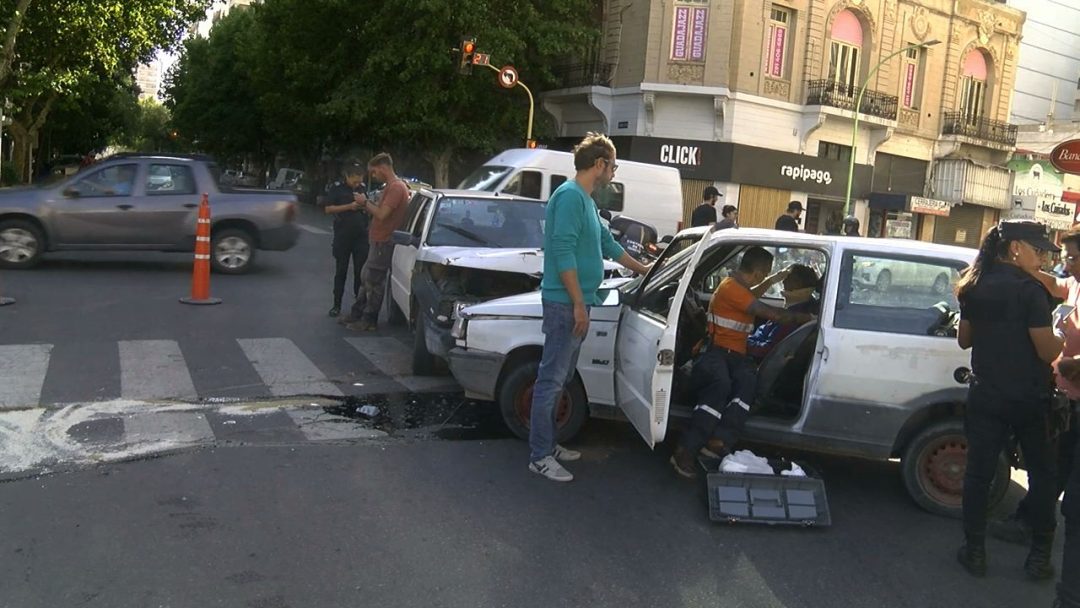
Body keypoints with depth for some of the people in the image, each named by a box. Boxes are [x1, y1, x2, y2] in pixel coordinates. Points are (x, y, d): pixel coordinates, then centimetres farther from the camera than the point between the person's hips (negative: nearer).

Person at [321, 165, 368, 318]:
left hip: (361, 237, 2)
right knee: (341, 272, 4)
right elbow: (328, 209, -8)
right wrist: (349, 206, -16)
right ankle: (337, 305, 9)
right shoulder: (337, 188, -2)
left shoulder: (364, 188, 7)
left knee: (361, 271, 3)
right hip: (342, 236, -2)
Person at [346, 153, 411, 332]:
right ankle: (357, 315, 26)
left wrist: (365, 202, -11)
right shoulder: (391, 186, 16)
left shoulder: (396, 187, -18)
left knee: (374, 282, -3)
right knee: (366, 278, 17)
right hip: (378, 241, 11)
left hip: (384, 242, -11)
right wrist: (369, 204, 6)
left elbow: (382, 214, -25)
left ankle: (369, 321, 6)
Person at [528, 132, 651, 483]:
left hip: (574, 303, 10)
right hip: (566, 303, -10)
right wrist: (579, 303, -21)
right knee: (551, 380, -5)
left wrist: (644, 270, 39)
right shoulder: (570, 195, -14)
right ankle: (539, 456, 2)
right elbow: (563, 252, -21)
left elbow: (608, 244, 29)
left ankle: (548, 444, 25)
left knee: (561, 379, 15)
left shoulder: (586, 201, 17)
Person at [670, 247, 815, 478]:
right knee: (721, 384, -40)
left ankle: (721, 442, -47)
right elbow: (772, 314, -13)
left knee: (748, 381, -30)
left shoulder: (738, 286, 21)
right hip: (715, 351, -8)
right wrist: (803, 318, -1)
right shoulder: (731, 287, -11)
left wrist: (774, 280, 47)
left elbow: (751, 295, 49)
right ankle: (686, 451, -41)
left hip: (736, 355, 8)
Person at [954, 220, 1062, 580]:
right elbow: (1047, 351, -16)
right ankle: (1040, 556, 18)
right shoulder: (1029, 290, -15)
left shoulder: (975, 289, 2)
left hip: (985, 397, 4)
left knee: (979, 472, 9)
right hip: (1029, 399, -4)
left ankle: (974, 552, 16)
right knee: (1042, 473, 13)